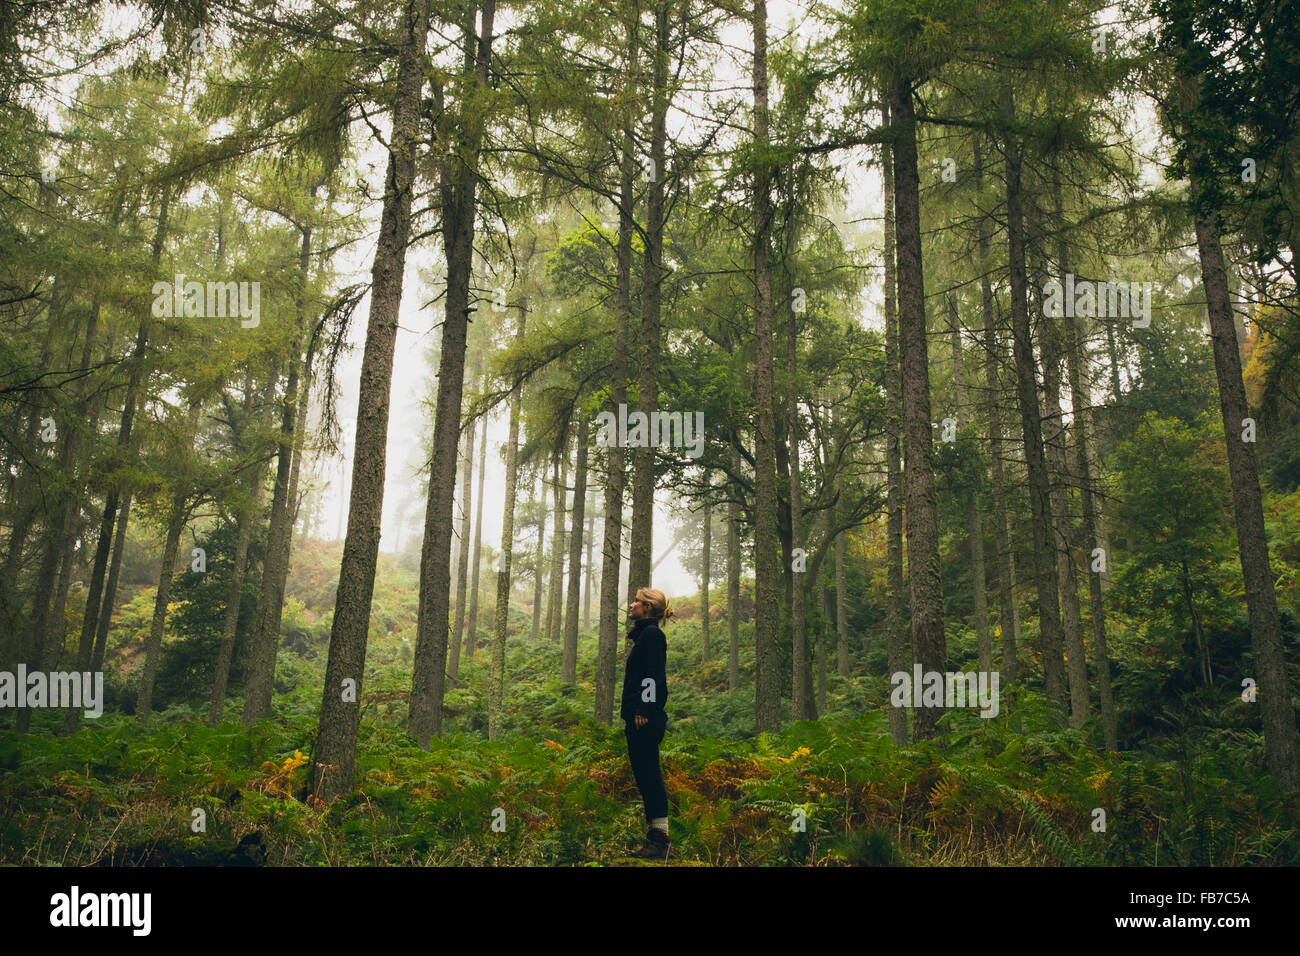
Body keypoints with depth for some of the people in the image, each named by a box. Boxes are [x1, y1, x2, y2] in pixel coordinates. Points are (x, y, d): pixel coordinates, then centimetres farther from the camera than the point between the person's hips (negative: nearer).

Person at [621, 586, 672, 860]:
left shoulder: (651, 633, -10)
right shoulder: (642, 633, 20)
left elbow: (653, 674, -18)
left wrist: (643, 710, -21)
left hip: (646, 718, -10)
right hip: (638, 717, 10)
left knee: (648, 774, -8)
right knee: (644, 774, 12)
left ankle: (660, 839, -5)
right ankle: (655, 836, 17)